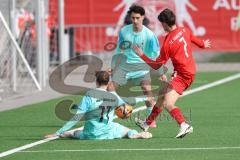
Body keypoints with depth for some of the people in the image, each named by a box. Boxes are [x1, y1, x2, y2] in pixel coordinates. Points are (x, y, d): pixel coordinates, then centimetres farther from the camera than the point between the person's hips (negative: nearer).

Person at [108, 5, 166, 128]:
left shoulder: (149, 35, -12)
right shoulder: (124, 31, -3)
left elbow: (156, 54, -5)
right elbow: (118, 50, 11)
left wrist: (161, 73, -4)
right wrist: (112, 66, 14)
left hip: (141, 65, -3)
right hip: (125, 64, 3)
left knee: (147, 89, -21)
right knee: (110, 88, -6)